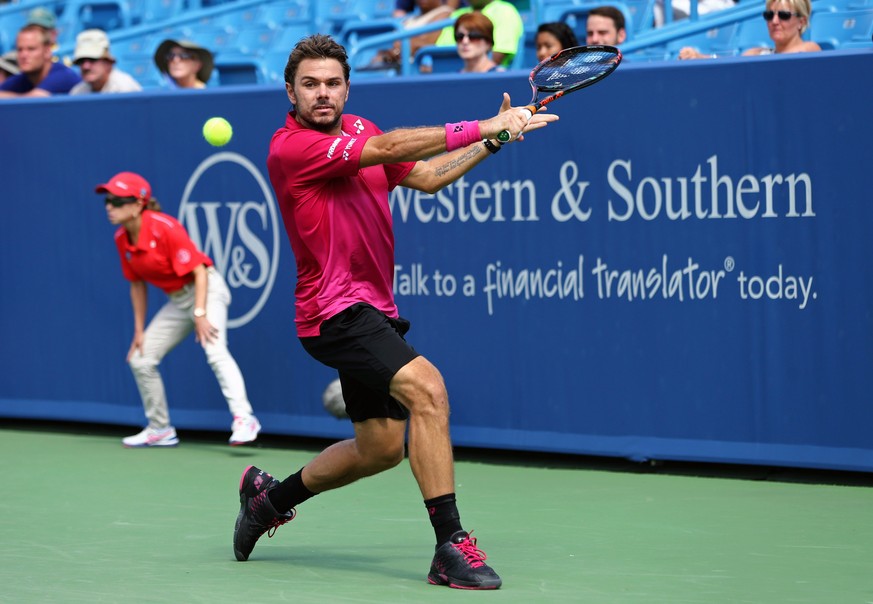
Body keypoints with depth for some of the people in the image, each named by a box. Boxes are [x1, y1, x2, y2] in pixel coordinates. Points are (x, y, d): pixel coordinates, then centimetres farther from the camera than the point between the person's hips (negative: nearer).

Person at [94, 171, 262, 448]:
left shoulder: (165, 228, -23)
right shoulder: (122, 240, -1)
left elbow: (200, 272, -22)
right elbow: (137, 284, 10)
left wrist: (200, 314, -29)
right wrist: (139, 330, 9)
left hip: (206, 290, -8)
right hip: (177, 301, 9)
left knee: (215, 350, -30)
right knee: (140, 359, 8)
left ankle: (243, 419, -37)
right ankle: (160, 429, 21)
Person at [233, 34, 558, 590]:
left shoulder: (357, 128, 11)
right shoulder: (290, 148, -16)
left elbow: (427, 175, 18)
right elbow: (386, 148, -25)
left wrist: (493, 140, 8)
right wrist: (477, 127, -26)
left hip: (373, 309, 9)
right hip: (335, 310, -9)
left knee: (382, 447, 16)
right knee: (427, 388, -27)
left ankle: (271, 496, 38)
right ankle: (450, 548, -26)